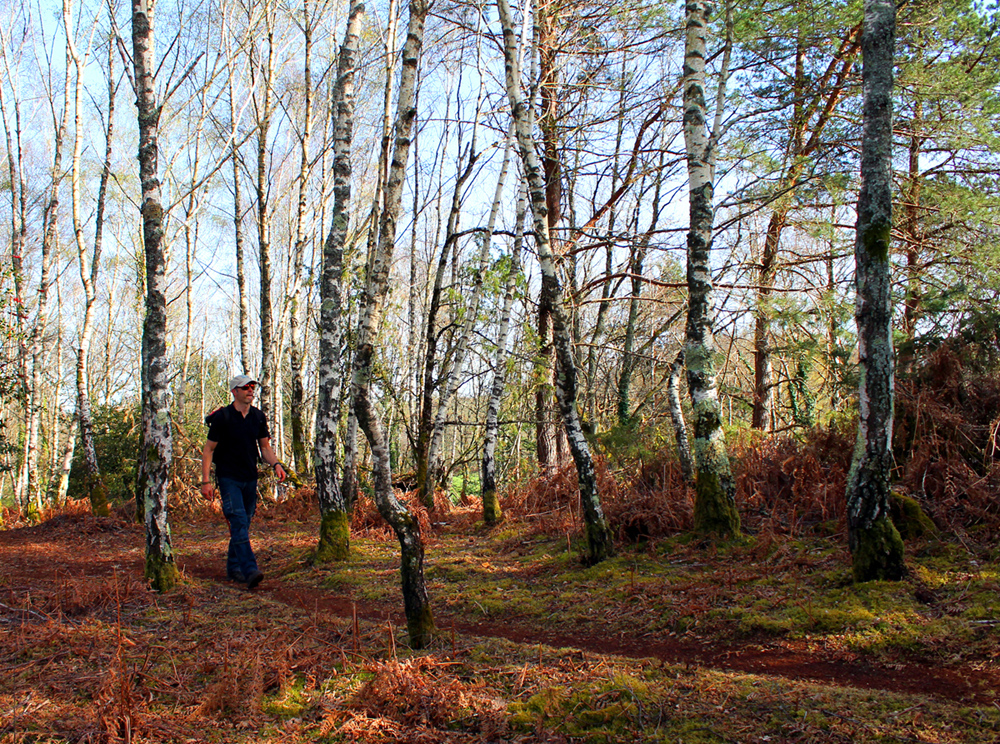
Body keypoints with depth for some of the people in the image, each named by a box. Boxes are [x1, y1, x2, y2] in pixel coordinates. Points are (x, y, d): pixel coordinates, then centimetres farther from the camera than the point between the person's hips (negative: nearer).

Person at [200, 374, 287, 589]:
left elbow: (264, 446, 15)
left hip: (250, 478, 6)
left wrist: (275, 464, -4)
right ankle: (250, 571, -24)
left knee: (243, 525, 11)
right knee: (239, 523, -16)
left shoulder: (259, 417, 8)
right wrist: (206, 481, -11)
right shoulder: (222, 417, -8)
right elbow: (208, 450, -5)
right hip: (228, 478, -5)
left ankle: (233, 567, 25)